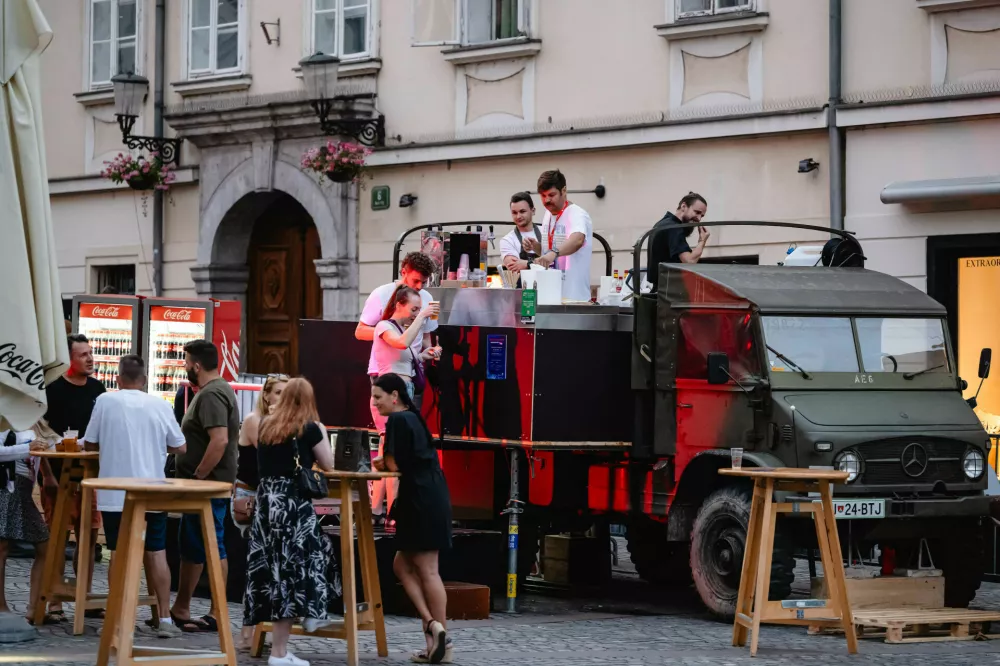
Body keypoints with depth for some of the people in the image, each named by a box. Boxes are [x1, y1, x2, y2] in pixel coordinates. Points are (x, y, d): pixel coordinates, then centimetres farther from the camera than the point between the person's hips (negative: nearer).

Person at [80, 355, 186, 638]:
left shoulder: (106, 402, -5)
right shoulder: (160, 406, -1)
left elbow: (89, 444, 2)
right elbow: (180, 447, 6)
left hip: (115, 494, -1)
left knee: (120, 554, 4)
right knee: (156, 553, 9)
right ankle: (165, 619, 8)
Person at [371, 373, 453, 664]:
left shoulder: (398, 420, -10)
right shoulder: (412, 418, 19)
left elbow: (394, 464, -13)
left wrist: (382, 463, 6)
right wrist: (386, 463, 6)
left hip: (422, 503, -10)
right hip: (426, 500, 10)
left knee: (427, 570, -5)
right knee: (403, 565, 12)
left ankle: (443, 641, -2)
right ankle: (431, 624, 5)